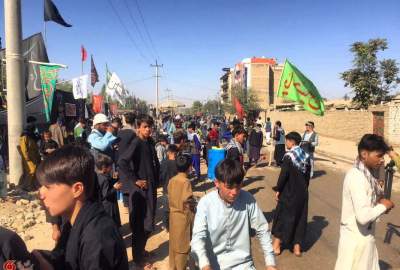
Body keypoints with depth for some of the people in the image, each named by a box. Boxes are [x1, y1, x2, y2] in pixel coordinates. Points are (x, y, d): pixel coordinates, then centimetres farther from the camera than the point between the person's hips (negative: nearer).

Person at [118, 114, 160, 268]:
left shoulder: (150, 143, 7)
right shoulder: (136, 143, -16)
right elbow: (122, 162, -27)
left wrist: (156, 181, 10)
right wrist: (134, 181, -21)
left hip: (151, 187, 8)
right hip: (140, 189, -7)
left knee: (148, 223, 19)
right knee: (139, 224, 6)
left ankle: (141, 250, 39)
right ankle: (138, 258, 22)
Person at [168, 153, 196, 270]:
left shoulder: (171, 180, -1)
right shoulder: (186, 181, -21)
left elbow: (170, 197, 5)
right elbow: (187, 201, -23)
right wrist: (193, 202, -5)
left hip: (173, 214, 7)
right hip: (184, 216, -7)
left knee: (174, 241, 18)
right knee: (183, 244, 8)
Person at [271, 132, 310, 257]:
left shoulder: (288, 156, -17)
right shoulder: (306, 155, 2)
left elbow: (283, 175, -18)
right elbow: (308, 175, 7)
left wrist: (278, 189, -8)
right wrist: (304, 188, 17)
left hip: (289, 192, -5)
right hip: (302, 192, 5)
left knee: (283, 215, 9)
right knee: (300, 217, 14)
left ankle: (277, 244, 19)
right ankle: (297, 246, 21)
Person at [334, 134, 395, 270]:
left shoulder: (367, 172, 3)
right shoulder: (356, 176, -26)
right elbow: (363, 216, -32)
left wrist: (380, 200, -5)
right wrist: (383, 206, -16)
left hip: (365, 236, 9)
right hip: (356, 239, -9)